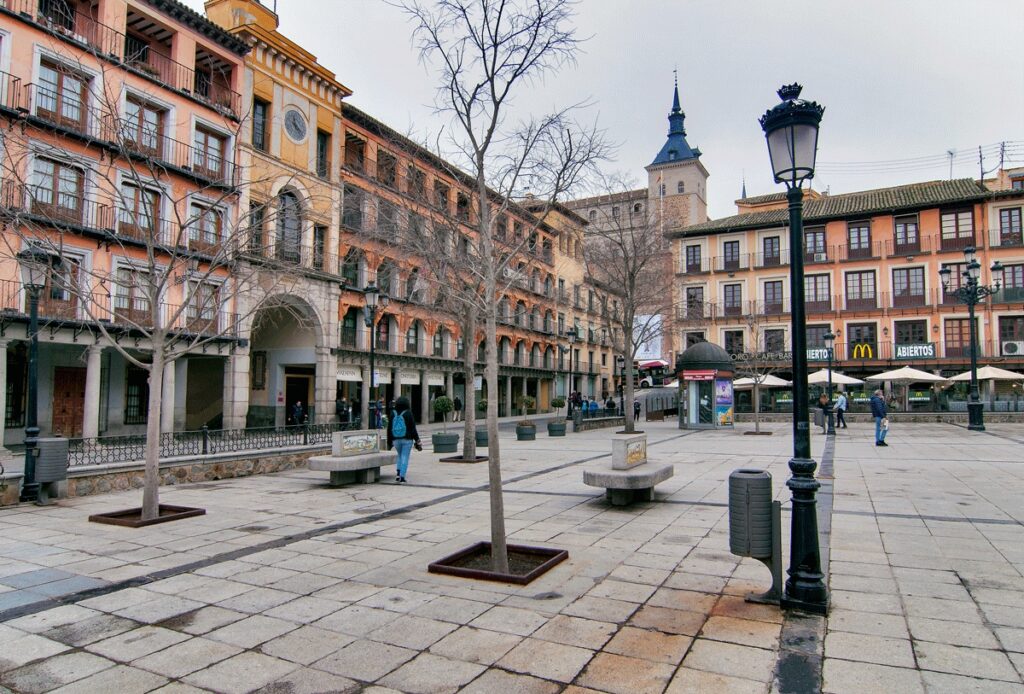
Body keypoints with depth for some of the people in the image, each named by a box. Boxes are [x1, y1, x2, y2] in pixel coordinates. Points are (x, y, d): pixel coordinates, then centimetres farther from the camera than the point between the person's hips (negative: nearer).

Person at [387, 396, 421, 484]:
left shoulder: (393, 414, 1)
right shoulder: (408, 413, -9)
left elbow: (389, 428, 6)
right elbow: (413, 428, -7)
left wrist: (389, 442, 16)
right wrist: (417, 440, -1)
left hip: (396, 440, 4)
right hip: (407, 439, -3)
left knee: (400, 456, 21)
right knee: (405, 457, 2)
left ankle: (398, 474, 4)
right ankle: (402, 478, -1)